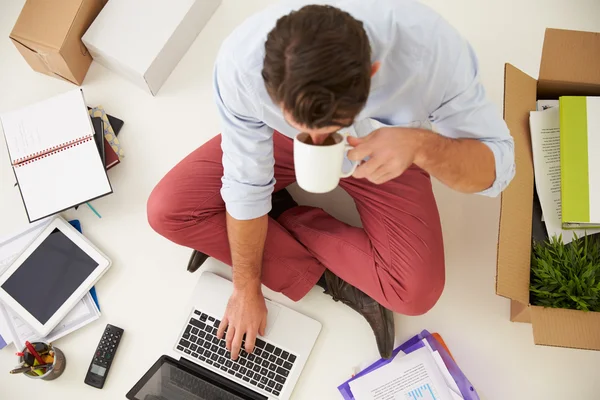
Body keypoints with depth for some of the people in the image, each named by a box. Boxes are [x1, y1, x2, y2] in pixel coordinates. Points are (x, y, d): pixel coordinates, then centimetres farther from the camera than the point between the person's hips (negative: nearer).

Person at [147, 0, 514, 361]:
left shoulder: (432, 50, -37)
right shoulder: (242, 63, -34)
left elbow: (497, 165, -24)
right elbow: (245, 183, -20)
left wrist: (422, 145, -46)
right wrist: (247, 289, -9)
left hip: (386, 148, 0)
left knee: (416, 292, -20)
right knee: (168, 211, -14)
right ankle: (325, 276, -6)